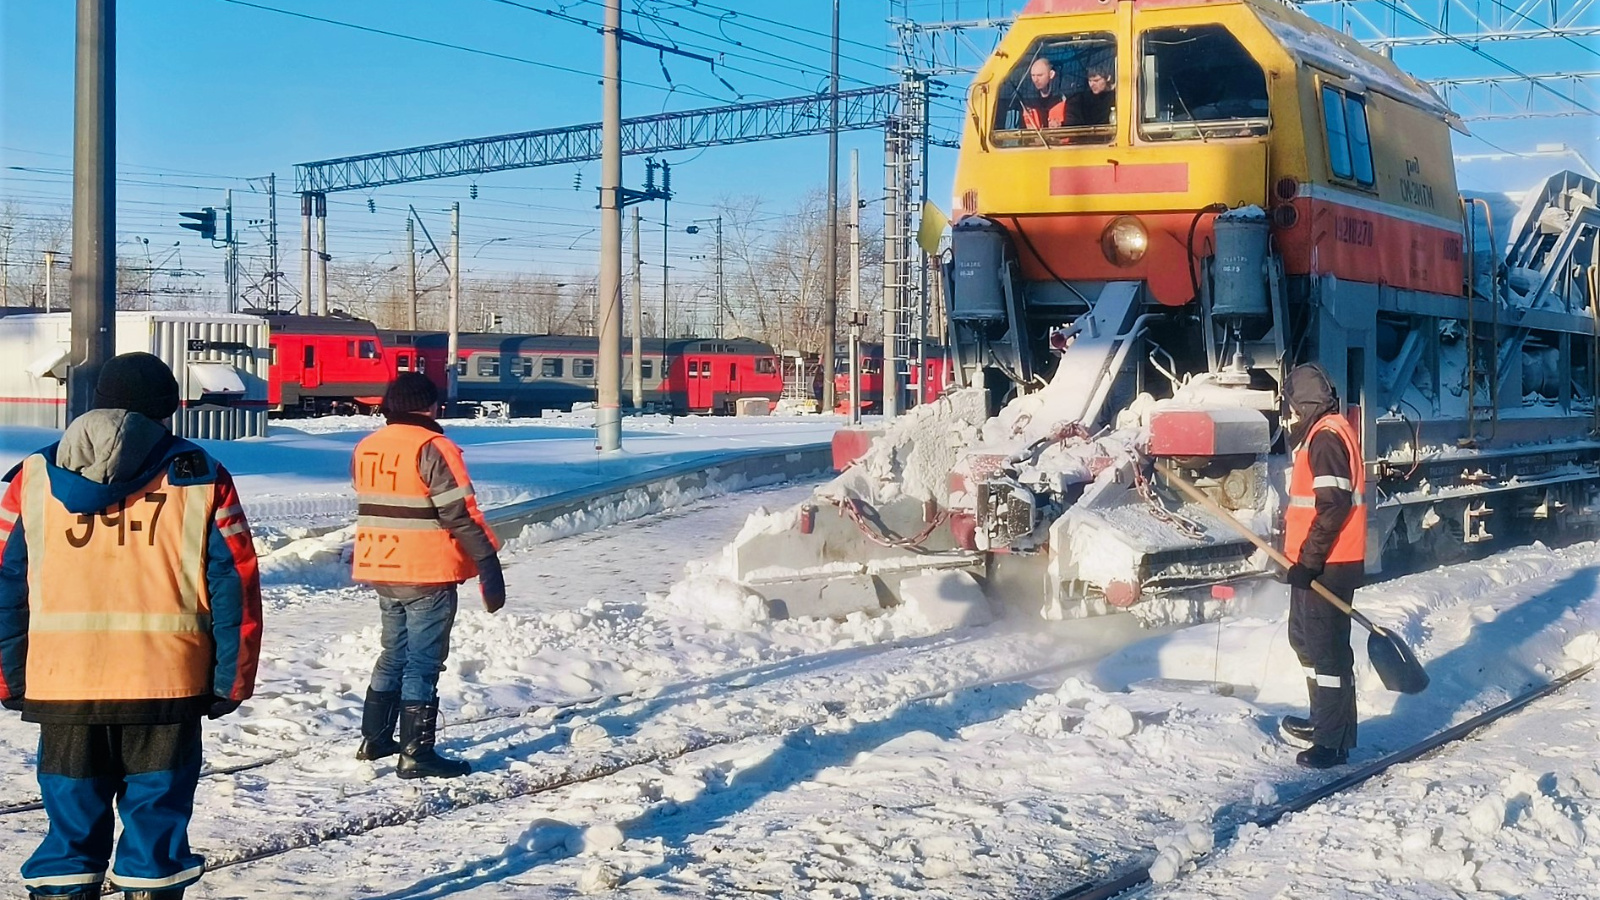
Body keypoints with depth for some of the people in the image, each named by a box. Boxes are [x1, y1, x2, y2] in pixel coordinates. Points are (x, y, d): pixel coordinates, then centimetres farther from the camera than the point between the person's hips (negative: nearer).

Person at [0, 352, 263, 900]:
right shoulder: (201, 479, 0)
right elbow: (234, 585, -2)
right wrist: (231, 683, 5)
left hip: (63, 685, 2)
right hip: (167, 686, -2)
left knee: (72, 823, 11)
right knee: (157, 820, 8)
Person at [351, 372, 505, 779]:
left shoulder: (366, 448, 8)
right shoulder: (432, 449, -15)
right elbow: (460, 514, -18)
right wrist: (489, 565, -14)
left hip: (381, 570, 7)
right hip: (427, 574, -7)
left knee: (394, 654, 21)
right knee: (423, 662, -2)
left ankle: (374, 739, 27)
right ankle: (416, 754, -1)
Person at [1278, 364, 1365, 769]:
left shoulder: (1326, 437, -16)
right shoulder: (1324, 432, 17)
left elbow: (1333, 506, -24)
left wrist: (1308, 560, -23)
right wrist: (1302, 555, 26)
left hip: (1327, 566, -11)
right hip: (1319, 563, 11)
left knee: (1326, 648, -7)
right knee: (1306, 639, 21)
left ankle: (1333, 741, -2)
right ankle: (1325, 723, 33)